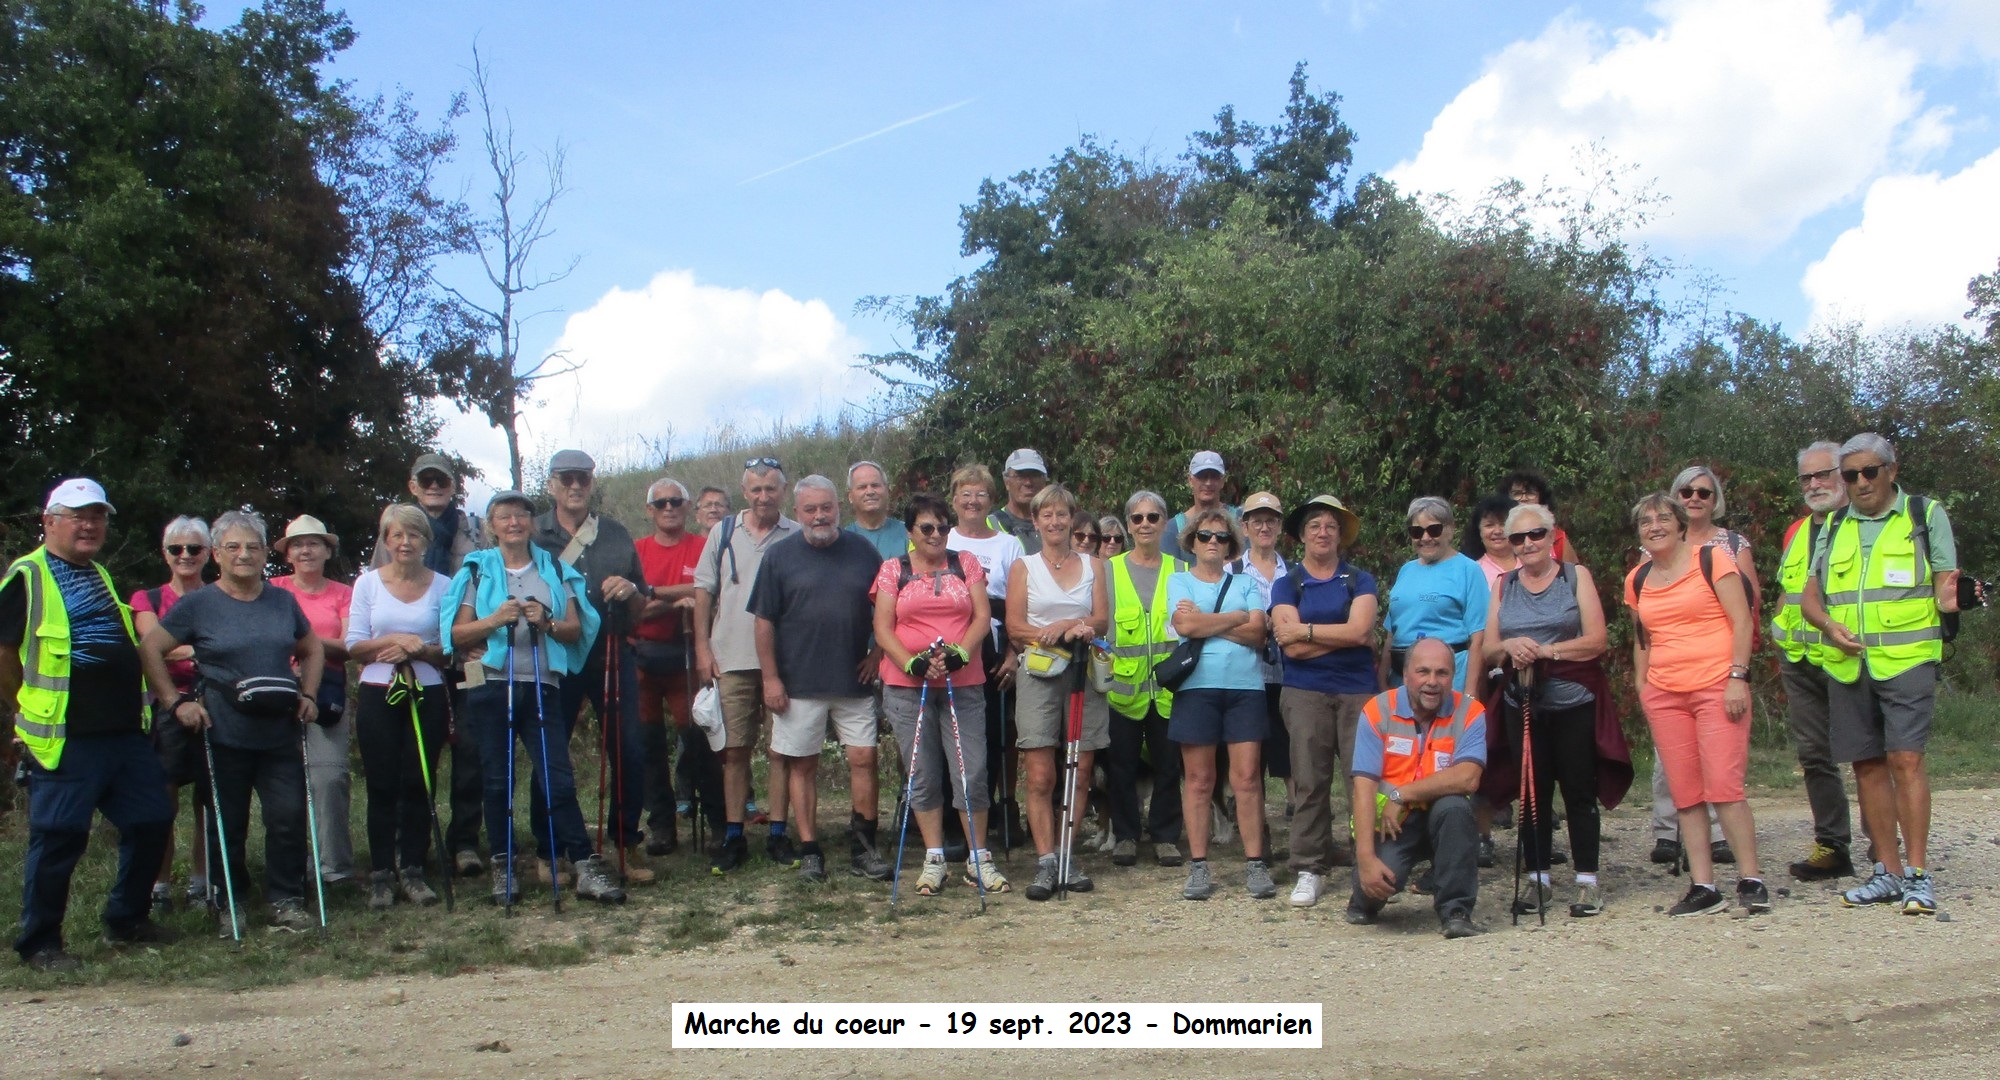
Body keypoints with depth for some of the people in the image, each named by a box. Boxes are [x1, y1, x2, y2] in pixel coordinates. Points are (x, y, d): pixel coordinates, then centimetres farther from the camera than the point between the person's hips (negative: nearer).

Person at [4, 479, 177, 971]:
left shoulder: (102, 576, 20)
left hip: (127, 733, 8)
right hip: (66, 741, -8)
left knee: (152, 821, 11)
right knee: (58, 839, -2)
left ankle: (127, 920, 27)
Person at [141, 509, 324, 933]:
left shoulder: (284, 601, 9)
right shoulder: (198, 604, -2)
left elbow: (313, 649, 22)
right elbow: (150, 649, 0)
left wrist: (309, 695, 9)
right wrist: (177, 702, -5)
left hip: (281, 734, 2)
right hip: (224, 736, -2)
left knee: (288, 817, -3)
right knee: (228, 825, 7)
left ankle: (286, 900, 10)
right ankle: (230, 904, 20)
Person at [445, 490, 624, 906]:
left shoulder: (556, 571, 11)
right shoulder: (476, 570, 8)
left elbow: (576, 630, 8)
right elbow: (456, 635, 3)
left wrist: (547, 623, -13)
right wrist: (494, 620, -14)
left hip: (542, 688, 0)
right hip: (491, 687, 0)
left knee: (557, 778, -6)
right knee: (498, 780, 4)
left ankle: (587, 869, -8)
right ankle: (503, 867, 13)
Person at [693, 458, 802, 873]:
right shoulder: (723, 533, 9)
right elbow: (704, 592, 9)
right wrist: (702, 648, 2)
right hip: (731, 659, 1)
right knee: (734, 749, 4)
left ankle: (778, 834, 11)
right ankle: (733, 836, 12)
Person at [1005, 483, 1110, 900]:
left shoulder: (1091, 565, 15)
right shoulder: (1024, 567, 10)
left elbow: (1101, 619, 5)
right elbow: (1015, 626, 0)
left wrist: (1062, 626, -14)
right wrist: (1074, 629, -14)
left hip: (1083, 675, 2)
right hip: (1040, 676, -2)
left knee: (1079, 774, 1)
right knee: (1040, 776, -8)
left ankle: (1067, 855, 9)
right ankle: (1045, 862, -6)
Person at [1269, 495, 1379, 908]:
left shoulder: (1359, 580, 12)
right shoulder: (1287, 584, 10)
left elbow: (1360, 631, -6)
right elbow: (1292, 647, -4)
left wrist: (1306, 630, -4)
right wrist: (1344, 634, -4)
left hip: (1358, 691, 0)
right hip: (1306, 692, 0)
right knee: (1309, 782, -3)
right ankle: (1310, 868, 3)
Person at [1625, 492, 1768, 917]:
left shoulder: (1711, 559, 0)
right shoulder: (1637, 580, 14)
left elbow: (1741, 621, -4)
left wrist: (1737, 676, -12)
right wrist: (1640, 687, 14)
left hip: (1717, 688, -5)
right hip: (1664, 696, 5)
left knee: (1723, 787, -12)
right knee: (1685, 795, 3)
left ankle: (1750, 880, -1)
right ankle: (1703, 887, 7)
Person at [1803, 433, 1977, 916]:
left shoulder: (1926, 515, 6)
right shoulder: (1833, 528, 15)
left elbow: (1946, 586, 2)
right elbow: (1811, 597, 15)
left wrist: (1952, 598, -22)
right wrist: (1831, 626, -6)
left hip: (1907, 658, -4)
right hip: (1847, 665, 4)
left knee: (1905, 759, -12)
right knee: (1868, 766, 6)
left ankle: (1917, 873, -6)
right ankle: (1888, 872, 14)